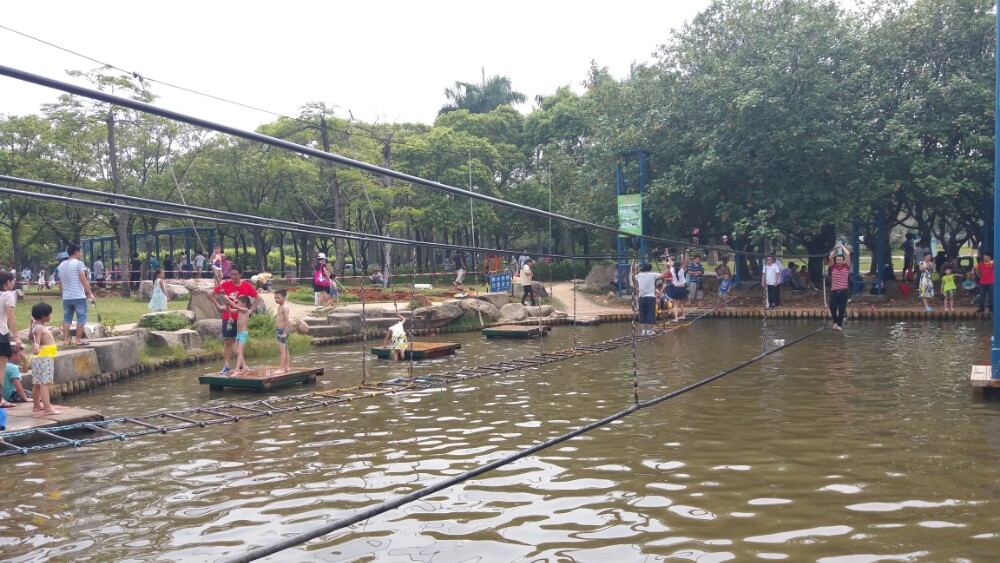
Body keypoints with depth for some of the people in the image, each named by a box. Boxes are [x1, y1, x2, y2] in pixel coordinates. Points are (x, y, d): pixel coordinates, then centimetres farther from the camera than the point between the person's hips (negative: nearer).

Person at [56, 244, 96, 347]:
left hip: (66, 297, 7)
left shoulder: (61, 265, 13)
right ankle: (78, 340, -2)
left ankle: (65, 340, 11)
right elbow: (84, 280, -14)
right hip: (79, 296, -7)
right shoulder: (78, 263, -9)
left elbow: (60, 283, 17)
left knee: (67, 318, 11)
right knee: (81, 317, 0)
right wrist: (91, 294, -13)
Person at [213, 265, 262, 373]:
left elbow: (258, 298, 6)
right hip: (228, 318, -1)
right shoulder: (225, 284, -4)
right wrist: (219, 306, -4)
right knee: (228, 341, -1)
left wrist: (251, 310, -3)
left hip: (241, 318, 1)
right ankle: (226, 365, 0)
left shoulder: (247, 286, -3)